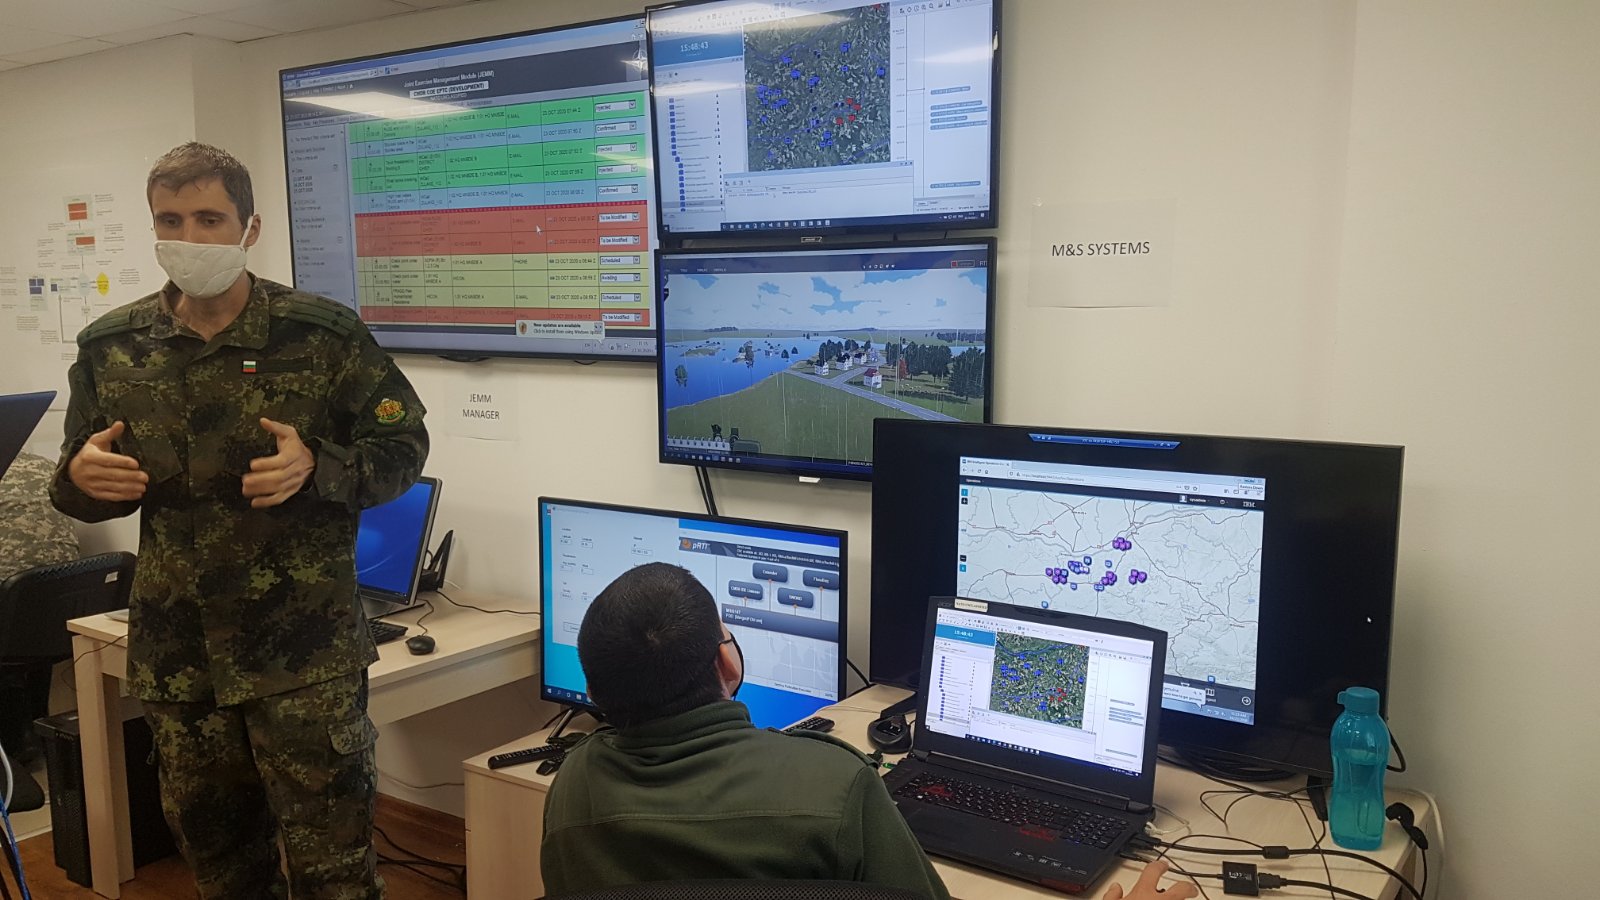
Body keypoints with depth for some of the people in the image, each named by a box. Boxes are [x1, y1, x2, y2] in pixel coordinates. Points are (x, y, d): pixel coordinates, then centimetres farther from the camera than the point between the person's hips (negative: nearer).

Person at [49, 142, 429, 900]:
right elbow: (79, 486, 13)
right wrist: (80, 479, -11)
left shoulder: (323, 334, -8)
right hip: (174, 654, 4)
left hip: (305, 649, -4)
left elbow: (404, 448, -4)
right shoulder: (109, 347, 3)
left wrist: (316, 468, -22)